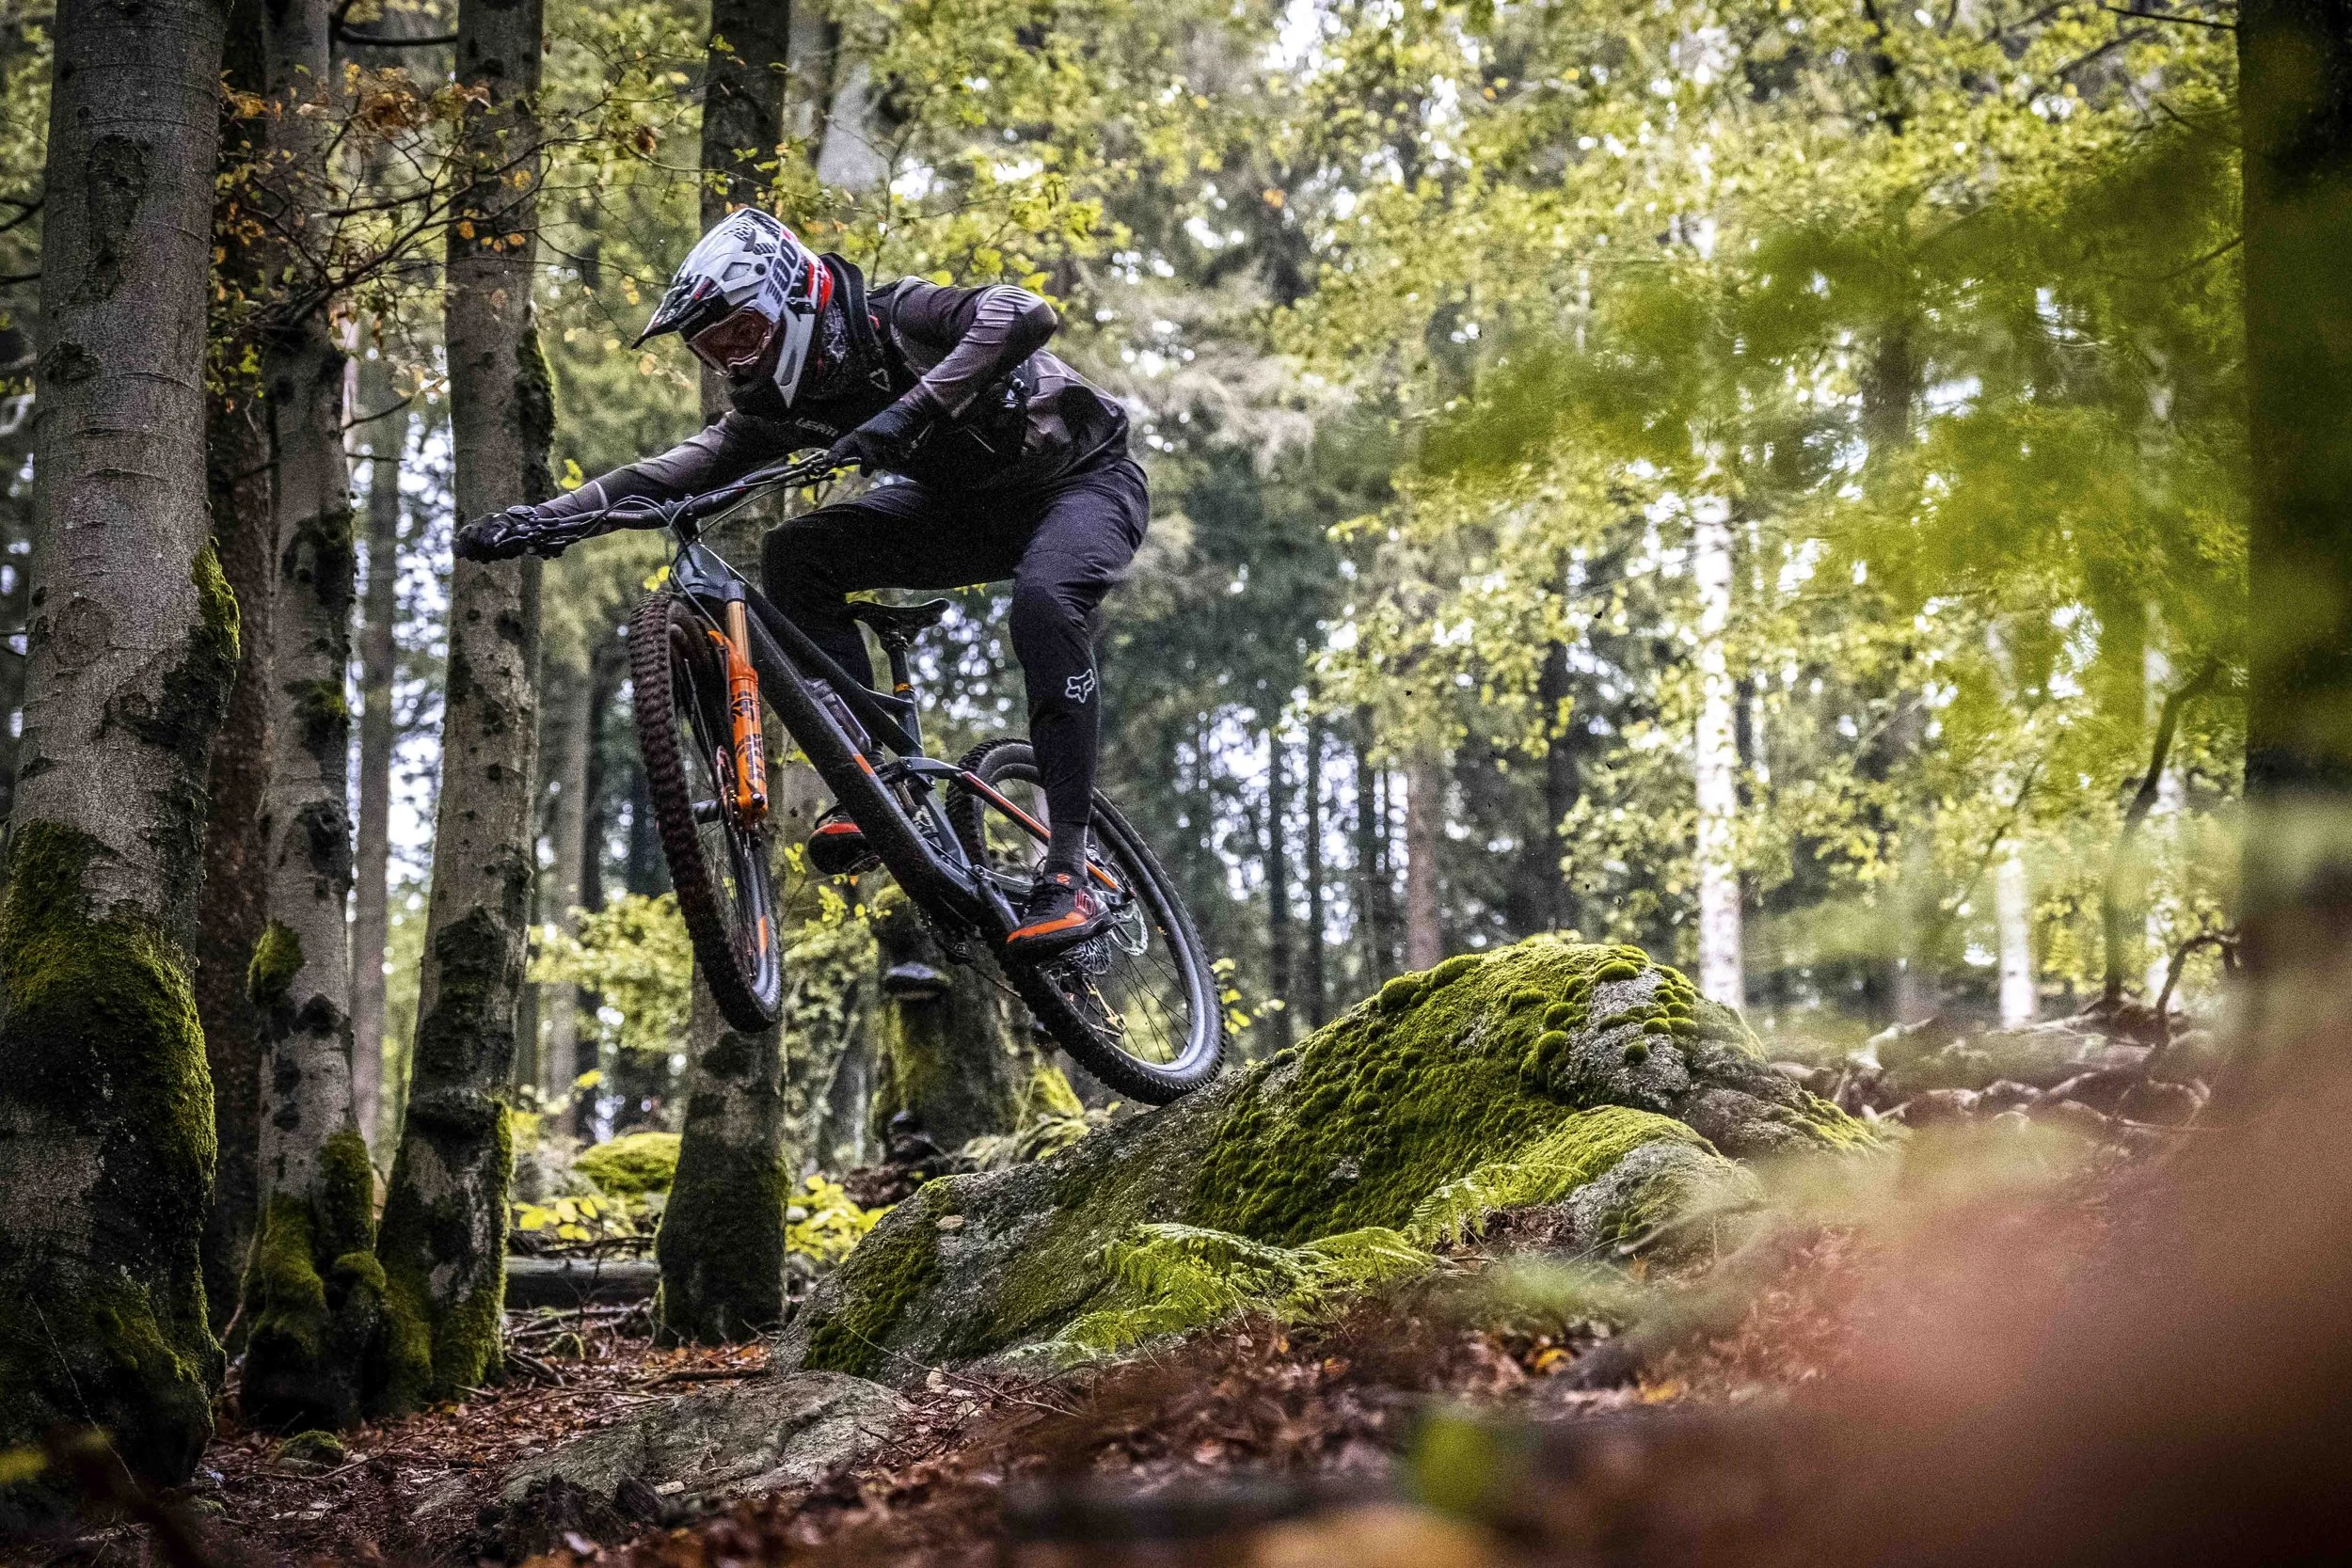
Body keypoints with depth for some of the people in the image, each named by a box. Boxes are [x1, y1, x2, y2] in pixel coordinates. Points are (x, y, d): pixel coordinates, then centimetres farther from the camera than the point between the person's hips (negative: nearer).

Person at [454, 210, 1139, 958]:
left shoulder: (895, 320, -27)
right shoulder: (782, 401, -7)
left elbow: (1025, 313, -44)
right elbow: (685, 468, -14)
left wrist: (914, 409, -52)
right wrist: (553, 515, -28)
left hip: (1081, 478, -7)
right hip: (963, 502, 7)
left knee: (1045, 601, -38)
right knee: (793, 554, -14)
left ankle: (1069, 875, -34)